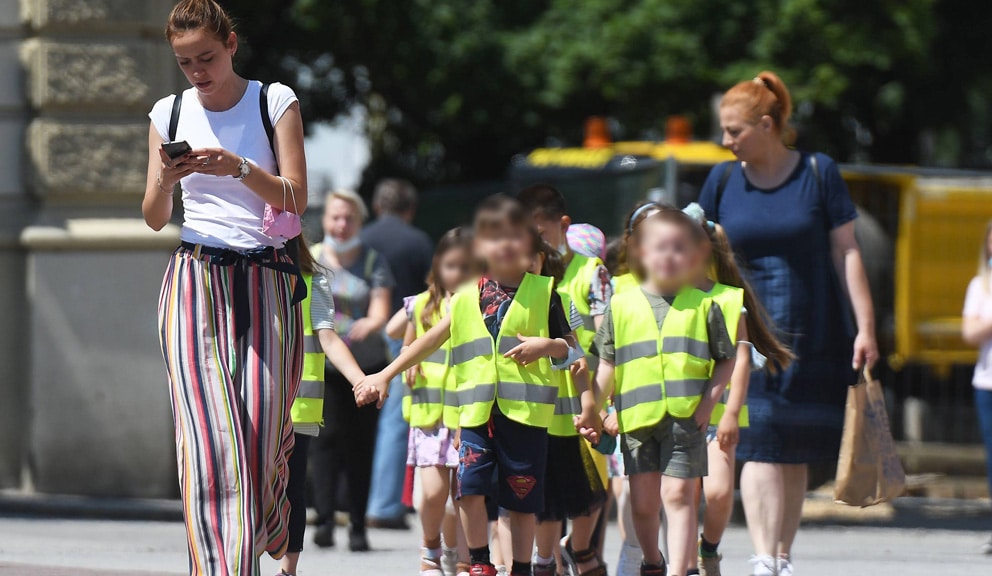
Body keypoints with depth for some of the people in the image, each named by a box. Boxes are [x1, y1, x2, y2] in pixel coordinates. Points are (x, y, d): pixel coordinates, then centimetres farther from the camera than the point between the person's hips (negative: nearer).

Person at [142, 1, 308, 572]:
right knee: (208, 440, -13)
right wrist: (165, 181, -10)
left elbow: (296, 199, -3)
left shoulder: (275, 102, 4)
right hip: (194, 282, 1)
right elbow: (156, 219, 12)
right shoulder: (170, 114, 11)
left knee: (262, 434, -5)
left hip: (266, 279, -1)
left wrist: (239, 168, -19)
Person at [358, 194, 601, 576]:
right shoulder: (467, 300, 11)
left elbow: (573, 350, 9)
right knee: (470, 487, -12)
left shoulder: (543, 294, 5)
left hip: (525, 411, -2)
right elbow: (430, 342, 18)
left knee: (522, 500, 3)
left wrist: (547, 346, -13)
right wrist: (384, 376, 17)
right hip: (477, 413, 2)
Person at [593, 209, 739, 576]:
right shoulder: (621, 307, 9)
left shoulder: (703, 307, 5)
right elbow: (607, 366, 12)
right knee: (643, 501, 7)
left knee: (678, 494, -10)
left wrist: (708, 403, -5)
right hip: (637, 418, 2)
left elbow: (726, 361, 8)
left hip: (686, 418, -2)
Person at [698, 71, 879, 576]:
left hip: (815, 339, 0)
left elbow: (845, 252, 1)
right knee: (760, 448, -12)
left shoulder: (818, 173, 1)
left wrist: (865, 326, -5)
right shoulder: (724, 181, 6)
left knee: (797, 454, 4)